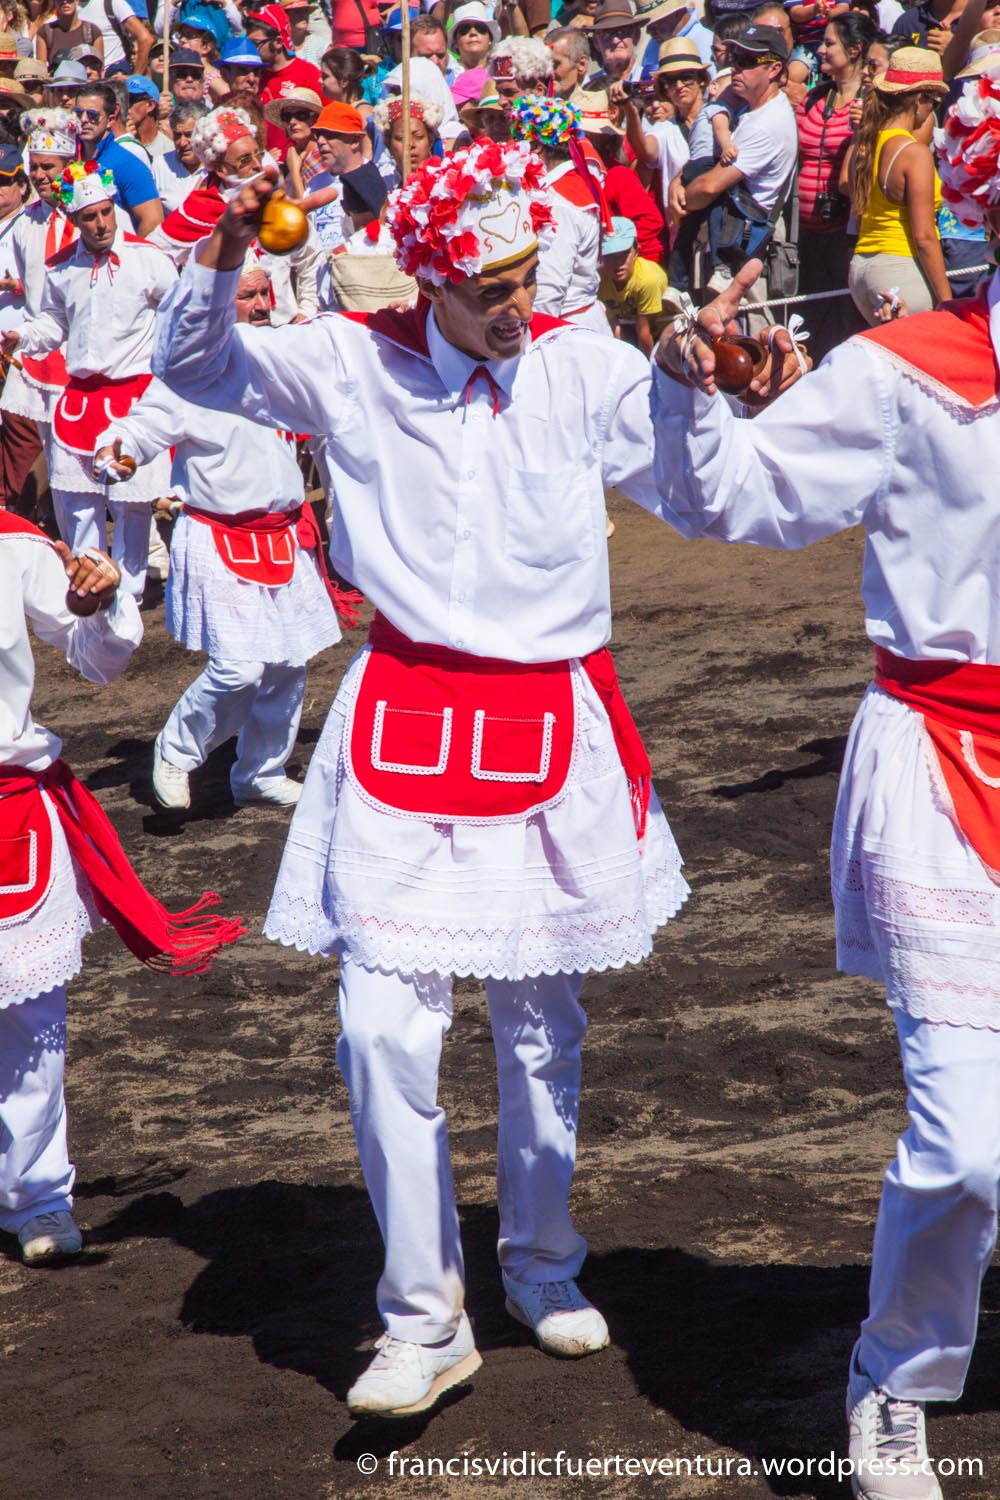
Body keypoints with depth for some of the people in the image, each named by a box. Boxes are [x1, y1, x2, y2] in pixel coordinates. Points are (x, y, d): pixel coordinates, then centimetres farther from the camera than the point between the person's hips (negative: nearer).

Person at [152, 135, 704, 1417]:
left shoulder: (584, 368, -2)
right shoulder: (359, 364, -1)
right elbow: (192, 366, 8)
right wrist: (226, 249, -8)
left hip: (554, 722, 1)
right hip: (404, 723, 0)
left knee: (542, 1021, 13)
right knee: (383, 1023, -10)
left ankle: (540, 1268, 36)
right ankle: (423, 1318, 4)